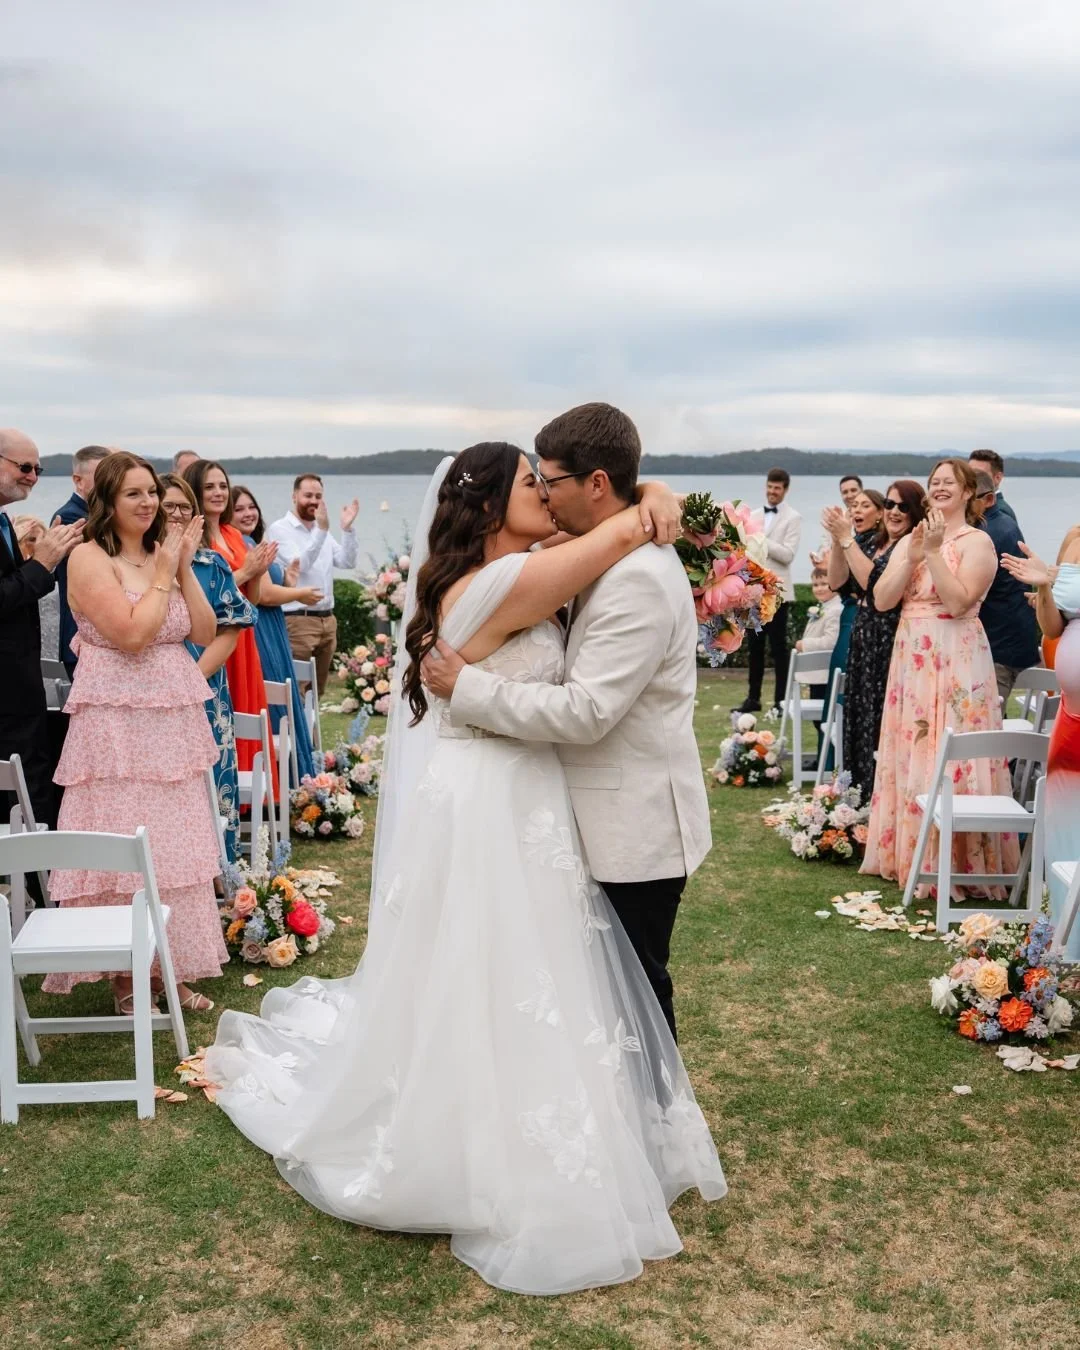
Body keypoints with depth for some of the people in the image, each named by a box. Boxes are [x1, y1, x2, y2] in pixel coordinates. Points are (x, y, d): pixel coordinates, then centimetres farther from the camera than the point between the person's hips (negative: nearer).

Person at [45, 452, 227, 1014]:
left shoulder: (162, 554, 12)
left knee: (175, 843, 11)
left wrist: (185, 567, -2)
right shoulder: (90, 557, -9)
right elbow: (132, 633, -19)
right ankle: (125, 978, 12)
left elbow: (204, 632, 6)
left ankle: (172, 969, 23)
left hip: (174, 723, 7)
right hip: (118, 726, -7)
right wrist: (163, 577, -9)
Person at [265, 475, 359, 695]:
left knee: (318, 689, 12)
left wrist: (347, 529, -7)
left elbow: (347, 562, 7)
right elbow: (300, 564, -18)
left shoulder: (322, 529, 16)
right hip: (298, 621, -7)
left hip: (327, 620, 7)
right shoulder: (280, 529, -5)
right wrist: (322, 530, -26)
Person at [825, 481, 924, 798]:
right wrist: (837, 539, -3)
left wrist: (847, 538, -17)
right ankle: (862, 799, 21)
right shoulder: (876, 545, 15)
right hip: (863, 645, 9)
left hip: (890, 647, -9)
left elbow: (874, 583, -20)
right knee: (861, 722, 12)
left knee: (882, 726, -6)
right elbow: (836, 581, 10)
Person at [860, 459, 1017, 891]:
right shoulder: (908, 542, 13)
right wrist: (912, 557, -7)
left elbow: (959, 601, -16)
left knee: (952, 759, -5)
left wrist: (934, 552, -17)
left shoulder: (977, 542, -4)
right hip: (911, 659, 6)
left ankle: (958, 862, 3)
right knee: (909, 755, 9)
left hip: (957, 660, -6)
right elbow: (882, 600, 2)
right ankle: (907, 855, 19)